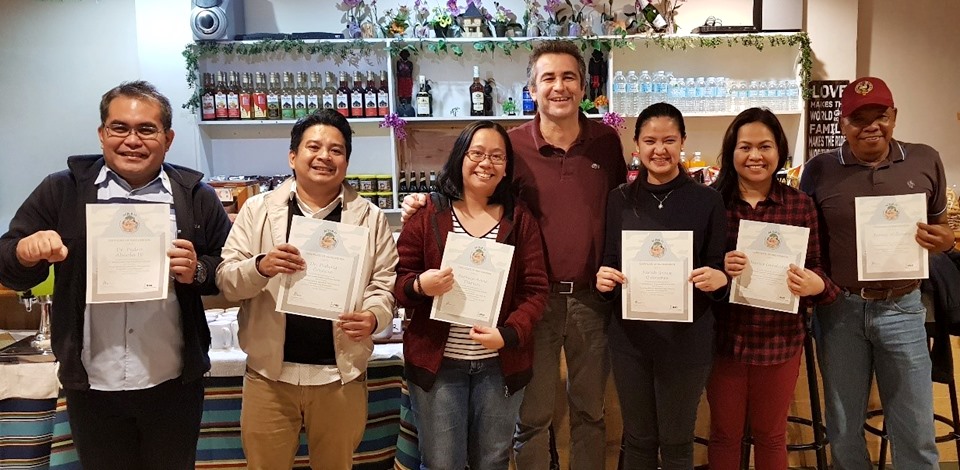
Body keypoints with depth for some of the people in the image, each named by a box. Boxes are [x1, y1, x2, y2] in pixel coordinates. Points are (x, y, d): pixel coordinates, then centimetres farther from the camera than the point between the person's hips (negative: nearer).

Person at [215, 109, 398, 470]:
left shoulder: (370, 217, 2)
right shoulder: (257, 209, 3)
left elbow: (385, 283, 2)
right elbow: (226, 281, -1)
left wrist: (373, 316, -19)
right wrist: (260, 266, -22)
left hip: (341, 374, 0)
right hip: (269, 373, 0)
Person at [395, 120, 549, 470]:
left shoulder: (520, 219, 2)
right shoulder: (427, 214, -2)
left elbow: (535, 290, -1)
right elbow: (398, 281, 0)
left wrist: (508, 334, -17)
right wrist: (420, 286, -23)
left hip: (500, 364, 2)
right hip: (437, 362, -1)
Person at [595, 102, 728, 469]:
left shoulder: (707, 201, -3)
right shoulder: (619, 199, 3)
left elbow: (720, 271, 0)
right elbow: (607, 265, 5)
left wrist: (718, 280, -22)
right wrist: (603, 280, -16)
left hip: (687, 339, -2)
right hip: (630, 336, 2)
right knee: (637, 438, 16)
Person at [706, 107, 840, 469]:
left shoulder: (801, 205, -1)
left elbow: (816, 267, 3)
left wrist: (816, 284, -19)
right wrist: (717, 268, -23)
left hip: (781, 339, 1)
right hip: (724, 337, -1)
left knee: (771, 435, 19)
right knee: (724, 433, 15)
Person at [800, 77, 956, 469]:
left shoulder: (925, 161, 2)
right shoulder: (819, 170, -3)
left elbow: (941, 226, 11)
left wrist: (944, 240, -12)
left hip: (902, 308, 1)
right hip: (840, 308, -1)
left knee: (916, 432, 10)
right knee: (844, 429, 14)